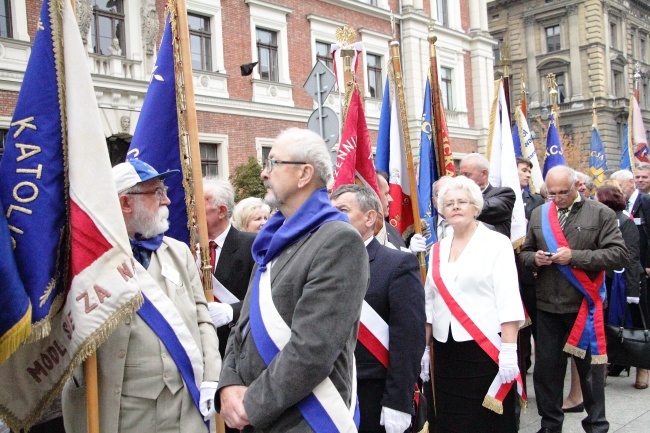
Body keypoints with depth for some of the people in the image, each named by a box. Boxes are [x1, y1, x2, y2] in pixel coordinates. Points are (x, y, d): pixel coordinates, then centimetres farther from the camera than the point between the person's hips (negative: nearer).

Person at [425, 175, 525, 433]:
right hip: (446, 350, 5)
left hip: (487, 348, -4)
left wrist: (508, 351, -17)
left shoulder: (496, 243, -4)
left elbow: (508, 299, -11)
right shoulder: (438, 249, 10)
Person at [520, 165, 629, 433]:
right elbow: (524, 253, 14)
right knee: (546, 368, 11)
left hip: (584, 304, -3)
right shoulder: (538, 214, 8)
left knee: (591, 368, 9)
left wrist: (575, 256, -19)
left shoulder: (601, 214, -4)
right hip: (547, 305, 4)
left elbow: (619, 255, -11)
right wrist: (534, 258, -9)